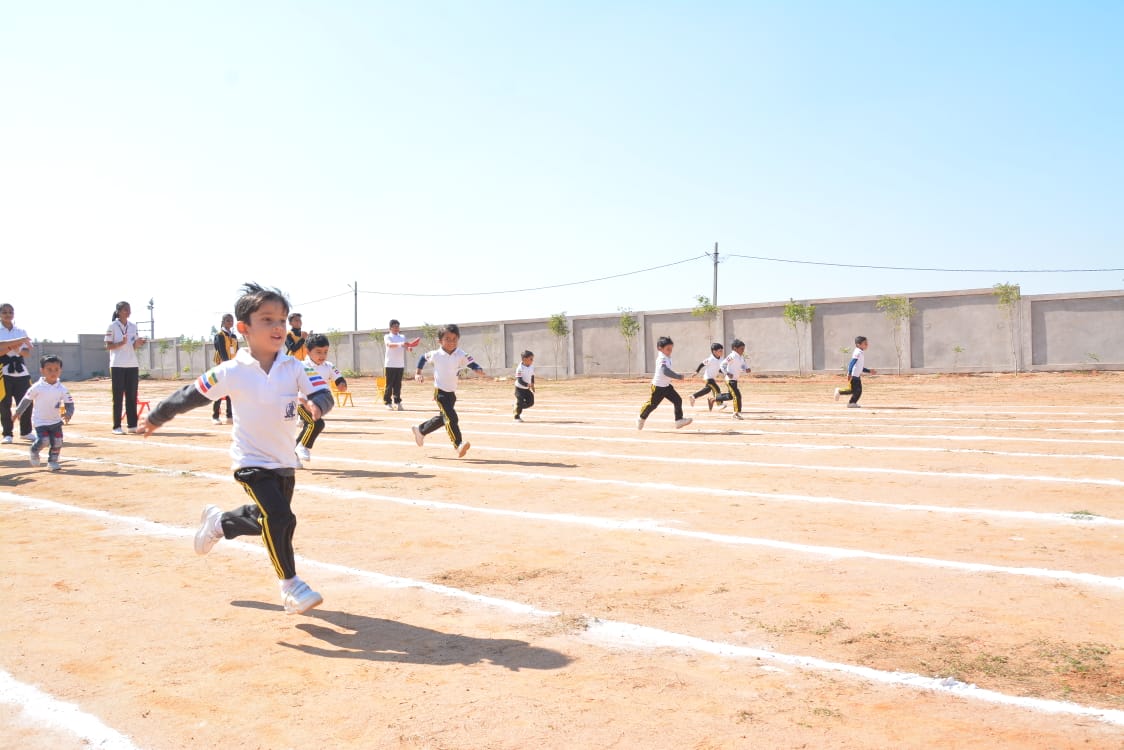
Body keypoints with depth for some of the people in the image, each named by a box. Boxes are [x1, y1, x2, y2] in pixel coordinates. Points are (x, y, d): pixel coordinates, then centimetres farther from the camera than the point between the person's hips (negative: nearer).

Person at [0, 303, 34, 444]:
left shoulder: (21, 331, 12)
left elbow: (28, 352, 7)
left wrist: (15, 348, -11)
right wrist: (15, 343, -20)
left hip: (21, 370, 3)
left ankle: (26, 432, 14)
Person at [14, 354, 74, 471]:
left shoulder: (62, 389, -7)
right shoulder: (37, 387, -12)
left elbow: (69, 403, -5)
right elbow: (27, 399, 2)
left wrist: (68, 414, -23)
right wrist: (18, 412, 9)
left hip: (56, 420, 3)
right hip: (40, 421, -3)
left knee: (57, 441, -2)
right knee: (44, 440, -15)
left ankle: (52, 461, 19)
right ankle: (34, 451, 18)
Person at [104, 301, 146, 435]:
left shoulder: (133, 326, 12)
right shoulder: (112, 326, -2)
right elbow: (108, 346, -4)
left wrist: (138, 344, -7)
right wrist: (121, 343, -20)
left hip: (132, 365, 5)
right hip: (117, 365, -5)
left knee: (132, 396, 5)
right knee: (118, 396, -3)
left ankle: (132, 425, 9)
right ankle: (116, 426, 1)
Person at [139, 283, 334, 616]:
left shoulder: (293, 367, -8)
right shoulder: (232, 372, -14)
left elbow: (323, 392, -15)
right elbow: (190, 395, -3)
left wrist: (317, 404, -39)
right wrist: (155, 418, 8)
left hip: (284, 461, 5)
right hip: (251, 461, -5)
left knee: (267, 520, 21)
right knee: (279, 519, -20)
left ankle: (218, 522, 50)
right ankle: (291, 588, -4)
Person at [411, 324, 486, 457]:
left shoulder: (460, 355, -11)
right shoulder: (436, 354, -11)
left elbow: (472, 364, -22)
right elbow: (423, 357, 8)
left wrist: (478, 370, -43)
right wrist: (418, 373, 9)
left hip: (452, 392, 5)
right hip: (440, 392, -4)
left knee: (443, 418, 21)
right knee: (451, 418, -19)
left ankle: (420, 430, 44)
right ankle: (458, 445, -19)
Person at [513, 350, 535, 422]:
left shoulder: (532, 367, -4)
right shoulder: (520, 368, -24)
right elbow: (519, 380, -26)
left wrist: (532, 384, 3)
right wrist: (527, 385, -38)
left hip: (527, 389, 6)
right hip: (520, 388, -6)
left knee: (530, 402, 3)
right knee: (520, 402, -5)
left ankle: (518, 408, 28)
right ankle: (517, 417, 16)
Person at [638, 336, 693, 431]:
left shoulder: (667, 357, 5)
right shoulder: (662, 359, -25)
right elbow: (666, 371, -40)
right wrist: (678, 377, -40)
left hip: (667, 386, 9)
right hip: (658, 387, -9)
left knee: (678, 400, -4)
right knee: (652, 404, 7)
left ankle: (679, 420, -4)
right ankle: (642, 418, 29)